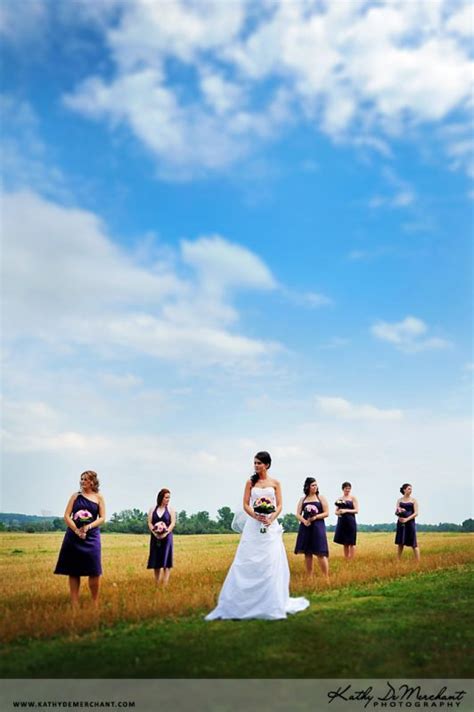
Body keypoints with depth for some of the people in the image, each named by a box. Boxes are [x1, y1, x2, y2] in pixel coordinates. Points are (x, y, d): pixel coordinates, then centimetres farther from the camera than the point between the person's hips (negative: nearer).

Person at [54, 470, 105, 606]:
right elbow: (67, 516, 2)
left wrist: (88, 527, -16)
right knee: (73, 571, 3)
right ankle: (74, 604, 11)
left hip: (91, 536, -1)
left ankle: (95, 604, 7)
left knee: (94, 572, -6)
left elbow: (102, 518, 1)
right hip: (73, 535, 2)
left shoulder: (99, 498, 6)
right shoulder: (75, 496, 8)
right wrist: (77, 530, -12)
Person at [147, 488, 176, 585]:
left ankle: (165, 585, -5)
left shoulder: (170, 509, 3)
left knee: (166, 562, -5)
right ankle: (157, 585, 14)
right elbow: (149, 523, 2)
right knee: (156, 562, 5)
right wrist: (154, 532, -15)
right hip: (155, 537, 2)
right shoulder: (152, 509, 7)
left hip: (166, 537, -2)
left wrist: (165, 533, -17)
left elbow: (173, 523, -4)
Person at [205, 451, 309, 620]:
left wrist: (271, 518, -16)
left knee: (272, 563, -2)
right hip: (253, 525, 0)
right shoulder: (250, 482, 6)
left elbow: (279, 505, 2)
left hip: (270, 525, 0)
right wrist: (256, 516, -18)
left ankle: (272, 604, 8)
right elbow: (245, 504, 1)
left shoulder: (275, 483, 6)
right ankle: (243, 602, 7)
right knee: (247, 563, -1)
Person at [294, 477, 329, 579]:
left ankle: (326, 578, -4)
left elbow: (326, 513, 0)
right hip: (305, 528, 3)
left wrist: (315, 517, -14)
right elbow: (298, 514, 7)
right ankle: (309, 577, 13)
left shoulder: (321, 498, 5)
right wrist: (304, 521, -13)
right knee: (307, 553, 5)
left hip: (318, 527, -3)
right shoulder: (302, 499, 12)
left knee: (321, 553, -9)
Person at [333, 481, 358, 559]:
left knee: (351, 542, -3)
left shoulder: (353, 498, 1)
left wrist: (346, 510, -17)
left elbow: (356, 510, -6)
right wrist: (338, 512, -9)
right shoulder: (339, 499, 12)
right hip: (342, 522, 4)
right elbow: (336, 511, 15)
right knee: (345, 543, 8)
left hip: (350, 521, -4)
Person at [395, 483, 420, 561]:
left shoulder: (413, 500, 2)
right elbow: (396, 512, 5)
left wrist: (407, 519, -15)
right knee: (400, 543, 6)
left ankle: (418, 561, 0)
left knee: (414, 544, -3)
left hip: (410, 522, -2)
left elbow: (416, 513, -5)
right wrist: (398, 512, -19)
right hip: (401, 523, 2)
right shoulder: (399, 500, 9)